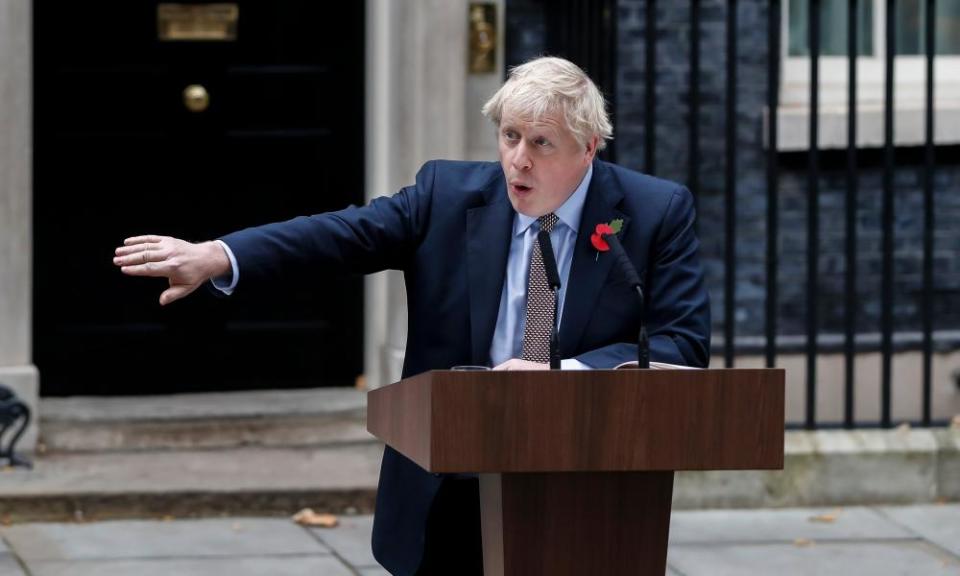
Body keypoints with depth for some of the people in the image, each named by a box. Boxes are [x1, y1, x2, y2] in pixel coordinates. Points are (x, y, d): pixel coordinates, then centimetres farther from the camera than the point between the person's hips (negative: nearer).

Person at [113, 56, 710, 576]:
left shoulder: (658, 213, -3)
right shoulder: (449, 196, 2)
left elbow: (684, 343, -10)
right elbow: (345, 234, -8)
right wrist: (215, 256, -23)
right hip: (453, 496, 2)